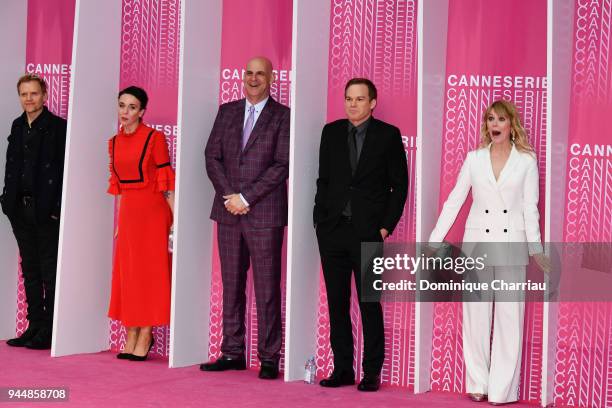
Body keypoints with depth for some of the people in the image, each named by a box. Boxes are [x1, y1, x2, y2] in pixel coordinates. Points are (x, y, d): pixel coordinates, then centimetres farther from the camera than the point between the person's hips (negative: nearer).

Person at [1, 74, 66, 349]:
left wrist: (56, 208, -16)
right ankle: (35, 326, 20)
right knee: (30, 269, 12)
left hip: (47, 210, -7)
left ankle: (50, 330, 4)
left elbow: (63, 169, -12)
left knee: (50, 270, -1)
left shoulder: (58, 127, -8)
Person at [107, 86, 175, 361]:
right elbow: (118, 185, 16)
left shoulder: (154, 138, -7)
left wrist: (175, 220, -13)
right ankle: (132, 336, 16)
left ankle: (145, 336, 5)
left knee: (150, 270, -1)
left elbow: (167, 181, -9)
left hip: (153, 211, -6)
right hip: (128, 212, 6)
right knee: (127, 272, 7)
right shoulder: (115, 142, 11)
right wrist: (118, 222, 14)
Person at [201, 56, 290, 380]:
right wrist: (228, 195, -5)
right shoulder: (227, 111, 14)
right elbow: (212, 156, 8)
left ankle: (269, 358, 5)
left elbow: (281, 165, -8)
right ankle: (232, 353, 16)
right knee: (231, 285, 8)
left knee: (267, 288, -2)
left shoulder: (282, 116, -1)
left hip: (264, 213, -4)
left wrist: (246, 198, -12)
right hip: (229, 211, 4)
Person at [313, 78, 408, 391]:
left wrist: (386, 226, -5)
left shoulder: (388, 135, 0)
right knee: (337, 303, 7)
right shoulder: (331, 132, 10)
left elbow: (399, 185, 1)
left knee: (370, 304, -1)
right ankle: (342, 369, 16)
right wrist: (319, 219, 5)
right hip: (333, 230, 4)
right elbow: (323, 179, 13)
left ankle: (372, 372, 8)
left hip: (368, 233, -4)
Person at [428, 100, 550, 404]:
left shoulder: (527, 160, 1)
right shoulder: (474, 158, 5)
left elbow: (530, 207, 1)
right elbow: (454, 201, 4)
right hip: (477, 243, 2)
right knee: (475, 315, 5)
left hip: (511, 245, -2)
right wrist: (434, 241, -1)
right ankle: (477, 383, 15)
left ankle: (502, 389, 8)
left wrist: (536, 249, -4)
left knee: (509, 317, 0)